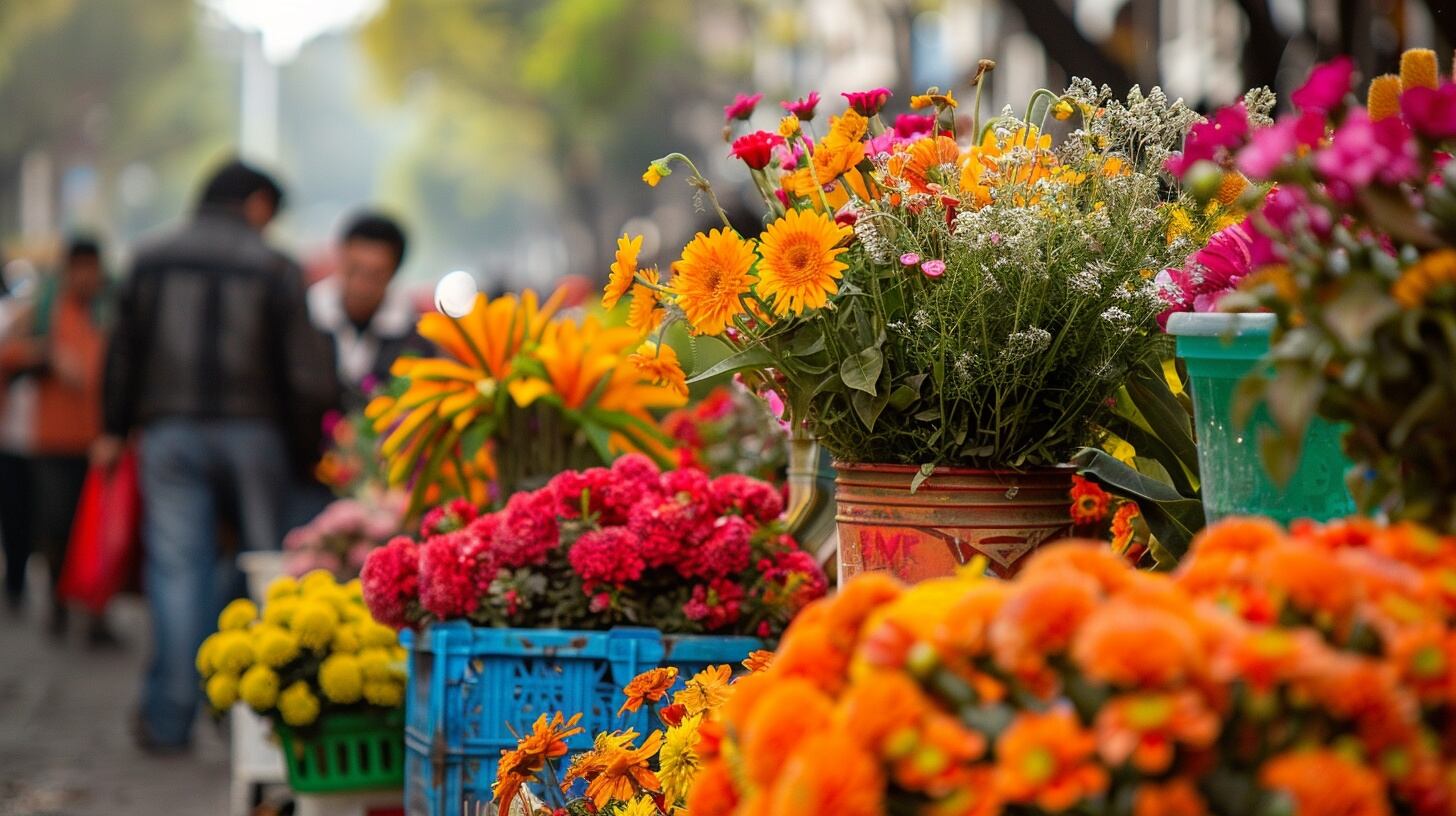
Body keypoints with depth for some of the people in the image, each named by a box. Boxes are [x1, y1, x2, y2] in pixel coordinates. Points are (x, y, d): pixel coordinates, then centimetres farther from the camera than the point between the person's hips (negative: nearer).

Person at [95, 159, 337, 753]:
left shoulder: (151, 261, 7)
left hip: (169, 431, 2)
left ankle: (169, 718, 1)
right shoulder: (275, 269, -2)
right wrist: (305, 448, 4)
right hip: (251, 433, -2)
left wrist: (114, 429, 19)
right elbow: (305, 373, -6)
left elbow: (124, 352, 11)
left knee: (176, 567, 1)